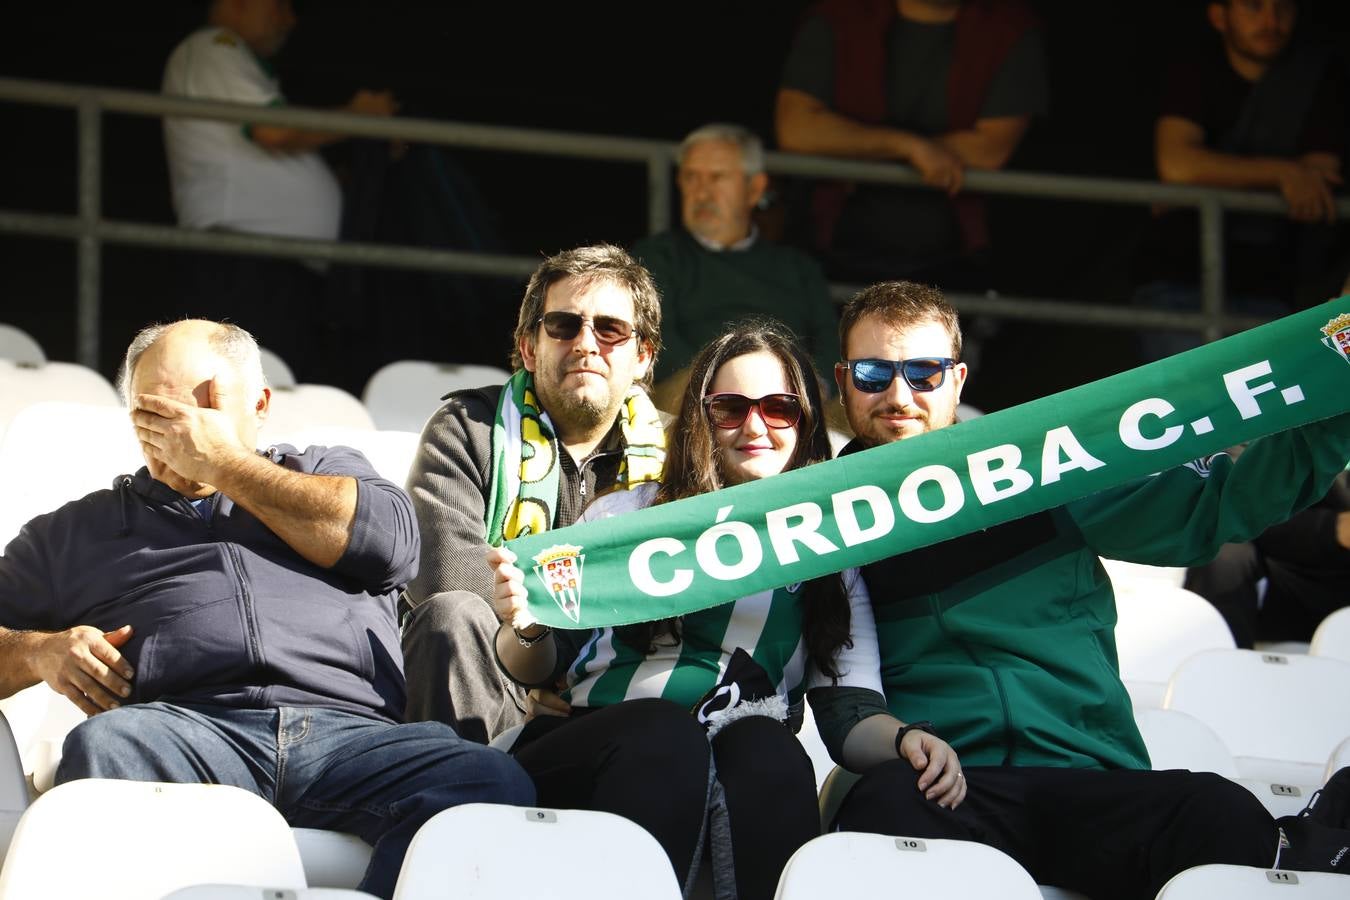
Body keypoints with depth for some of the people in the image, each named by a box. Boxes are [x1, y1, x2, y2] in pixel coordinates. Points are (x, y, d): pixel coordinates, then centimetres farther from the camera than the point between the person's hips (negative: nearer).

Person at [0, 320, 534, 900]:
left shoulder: (327, 471, 30)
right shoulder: (76, 530, 32)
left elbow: (392, 543, 8)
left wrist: (222, 462, 13)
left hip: (350, 729, 0)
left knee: (492, 782, -32)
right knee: (103, 749, -38)